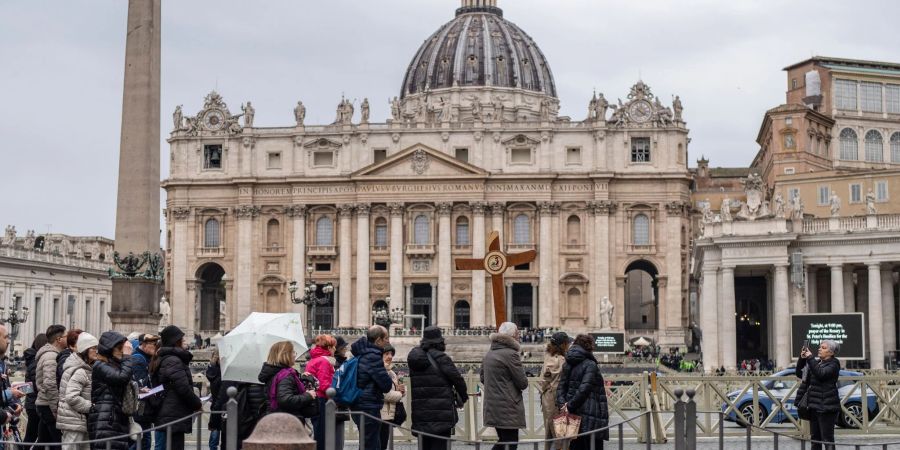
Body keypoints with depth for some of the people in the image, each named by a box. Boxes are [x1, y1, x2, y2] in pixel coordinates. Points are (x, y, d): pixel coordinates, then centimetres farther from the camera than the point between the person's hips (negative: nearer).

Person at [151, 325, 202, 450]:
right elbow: (184, 389, -19)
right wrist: (197, 404, -3)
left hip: (166, 415, 10)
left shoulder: (161, 360, 18)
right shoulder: (174, 361, -13)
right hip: (175, 416, -10)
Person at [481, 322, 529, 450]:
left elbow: (483, 378, 21)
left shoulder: (489, 354, 12)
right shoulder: (511, 354, -15)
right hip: (508, 409, -9)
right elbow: (523, 383, -13)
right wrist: (524, 383, 8)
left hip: (493, 407, 9)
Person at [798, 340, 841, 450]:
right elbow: (800, 373, 16)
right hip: (814, 406, 7)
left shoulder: (833, 364, -4)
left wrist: (810, 358, -17)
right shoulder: (817, 362, 17)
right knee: (815, 438, 10)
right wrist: (802, 359, 1)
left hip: (826, 406, -7)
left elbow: (821, 373, -21)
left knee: (827, 439, -9)